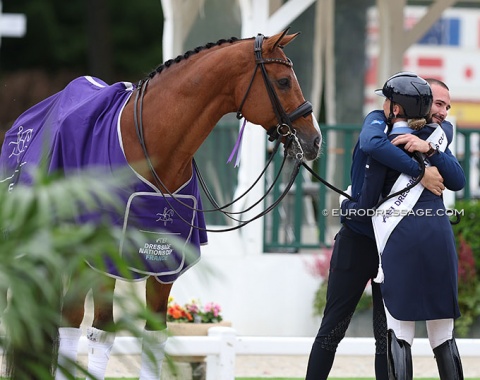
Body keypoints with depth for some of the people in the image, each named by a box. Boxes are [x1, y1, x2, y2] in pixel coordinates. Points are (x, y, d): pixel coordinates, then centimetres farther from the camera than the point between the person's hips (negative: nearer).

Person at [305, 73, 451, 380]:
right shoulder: (379, 121, -10)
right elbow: (372, 143, -32)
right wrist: (419, 172, -36)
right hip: (357, 242, -4)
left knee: (388, 335, 5)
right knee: (333, 329, 3)